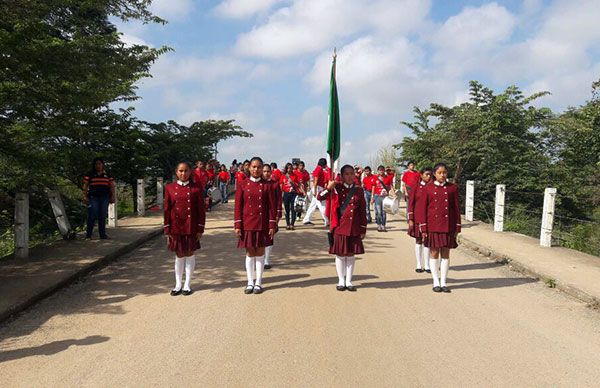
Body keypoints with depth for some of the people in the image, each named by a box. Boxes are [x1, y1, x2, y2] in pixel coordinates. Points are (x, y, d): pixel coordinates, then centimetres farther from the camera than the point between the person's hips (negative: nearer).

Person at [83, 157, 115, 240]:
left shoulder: (107, 175, 14)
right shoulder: (90, 174, 7)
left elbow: (112, 186, 13)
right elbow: (85, 186, 5)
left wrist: (113, 196, 5)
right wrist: (85, 196, -3)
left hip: (105, 197, 2)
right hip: (93, 197, -2)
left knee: (102, 216, 4)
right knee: (92, 216, -7)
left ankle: (103, 234, 9)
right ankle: (88, 234, 1)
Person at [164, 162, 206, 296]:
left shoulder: (197, 187, -2)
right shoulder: (170, 188, 2)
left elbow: (202, 209, -2)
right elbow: (167, 210, 3)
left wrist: (200, 229, -5)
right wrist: (167, 230, 0)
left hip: (191, 228, -1)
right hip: (176, 228, 1)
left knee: (189, 254, 8)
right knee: (179, 255, 10)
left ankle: (187, 285, 19)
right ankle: (178, 285, 21)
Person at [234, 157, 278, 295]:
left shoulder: (267, 185, 0)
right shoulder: (243, 184, 1)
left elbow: (272, 206, 0)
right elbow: (238, 206, 1)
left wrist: (272, 225, -5)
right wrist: (237, 225, -4)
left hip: (262, 225, 0)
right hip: (247, 224, 1)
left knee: (260, 252, 6)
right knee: (250, 253, 8)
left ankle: (258, 283, 16)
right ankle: (250, 283, 18)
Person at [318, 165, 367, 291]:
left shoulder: (359, 190, 5)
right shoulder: (337, 188, 1)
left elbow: (363, 211, 6)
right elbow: (320, 197, -7)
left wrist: (363, 229, 4)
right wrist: (328, 188, -24)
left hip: (354, 228, 2)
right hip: (339, 227, -2)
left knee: (351, 254, 7)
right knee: (340, 254, 5)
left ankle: (348, 281, 18)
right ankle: (341, 281, 17)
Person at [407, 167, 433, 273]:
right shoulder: (416, 187, -2)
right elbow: (411, 203, -2)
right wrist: (410, 219, -7)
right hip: (418, 217, -2)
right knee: (418, 241, 5)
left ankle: (427, 265, 12)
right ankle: (419, 265, 13)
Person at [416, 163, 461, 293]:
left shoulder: (452, 188, 3)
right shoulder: (428, 188, 0)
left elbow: (457, 208, 6)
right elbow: (422, 208, 0)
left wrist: (457, 227, 2)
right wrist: (423, 227, -5)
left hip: (448, 226, 1)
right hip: (433, 226, -1)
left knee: (445, 254, 5)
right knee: (434, 253, 5)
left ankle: (443, 282, 14)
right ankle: (436, 282, 15)